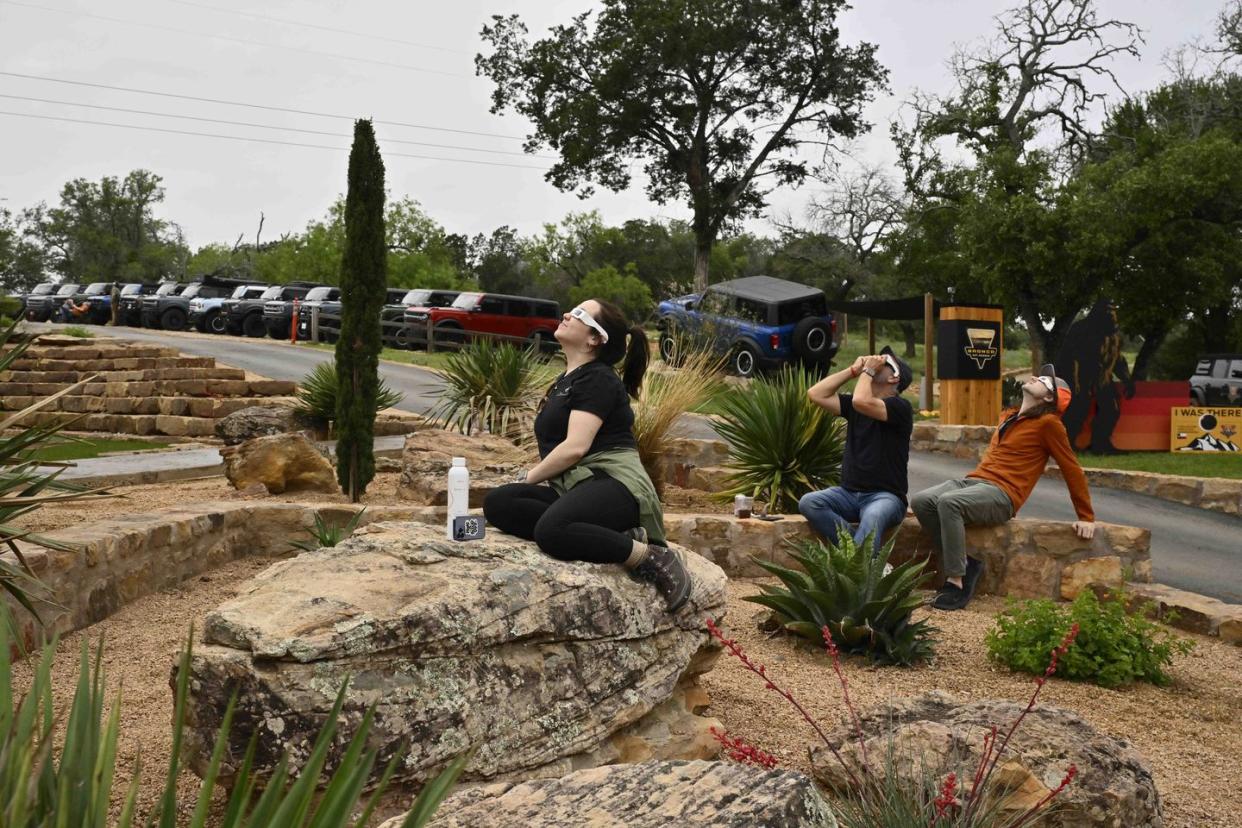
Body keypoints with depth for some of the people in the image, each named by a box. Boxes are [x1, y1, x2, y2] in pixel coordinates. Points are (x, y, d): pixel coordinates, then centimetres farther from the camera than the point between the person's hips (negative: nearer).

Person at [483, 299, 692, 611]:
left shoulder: (598, 379, -4)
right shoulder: (566, 380, 24)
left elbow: (575, 447, -16)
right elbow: (555, 447, 28)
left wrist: (528, 479, -3)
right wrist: (532, 476, 9)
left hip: (614, 485, -9)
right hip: (574, 486, 10)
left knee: (551, 530, -39)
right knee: (497, 504, -15)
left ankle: (648, 556, -19)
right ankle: (617, 538, -19)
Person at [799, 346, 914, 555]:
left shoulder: (900, 406, -5)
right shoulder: (853, 404, 15)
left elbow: (862, 402, -23)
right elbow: (816, 394, 6)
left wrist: (868, 370, -5)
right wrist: (854, 370, 7)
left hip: (885, 496, -6)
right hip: (848, 492, 6)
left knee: (872, 517, -40)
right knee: (808, 502, -24)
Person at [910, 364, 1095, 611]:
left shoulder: (1048, 423, 0)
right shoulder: (1009, 417, 23)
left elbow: (1072, 469, 2)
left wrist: (1086, 517, 3)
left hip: (1001, 494, -8)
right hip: (973, 480, 8)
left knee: (948, 502, -35)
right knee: (920, 501, -18)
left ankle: (956, 583, -28)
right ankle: (966, 563, -7)